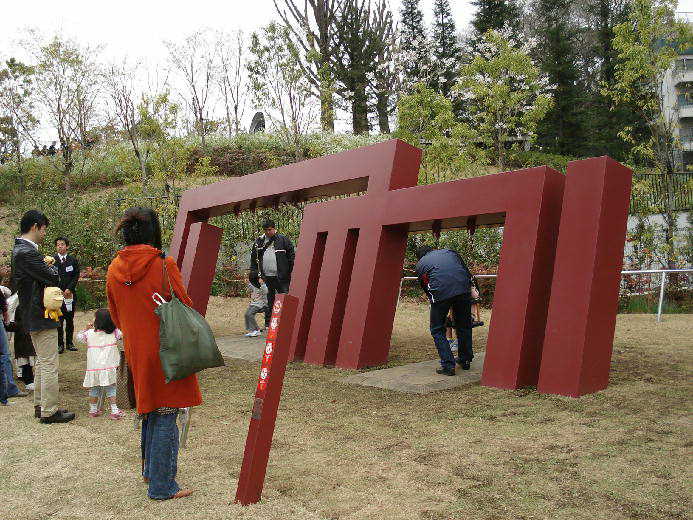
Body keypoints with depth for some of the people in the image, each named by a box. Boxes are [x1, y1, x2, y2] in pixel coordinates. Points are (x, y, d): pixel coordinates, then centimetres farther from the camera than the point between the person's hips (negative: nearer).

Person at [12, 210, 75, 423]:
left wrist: (47, 267, -2)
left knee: (42, 362, 19)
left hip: (33, 316, 11)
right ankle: (49, 411, 5)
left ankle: (40, 405, 28)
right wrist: (52, 266, -1)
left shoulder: (20, 249, 13)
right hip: (42, 316, -11)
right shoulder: (27, 253, -21)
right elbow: (54, 278, -21)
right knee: (49, 365, -3)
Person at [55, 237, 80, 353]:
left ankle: (69, 343, 13)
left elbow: (76, 276, 5)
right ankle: (60, 344, 5)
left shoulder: (73, 260, 8)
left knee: (70, 319, 6)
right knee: (58, 320, -1)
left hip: (70, 293, 2)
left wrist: (69, 289, -7)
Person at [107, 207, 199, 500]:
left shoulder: (115, 268, 1)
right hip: (165, 350, -6)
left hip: (135, 351, 6)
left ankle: (150, 470, 37)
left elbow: (115, 316, 10)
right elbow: (185, 308, -10)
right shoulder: (163, 265, -16)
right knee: (165, 416, 4)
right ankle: (161, 486, 12)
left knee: (150, 411, 23)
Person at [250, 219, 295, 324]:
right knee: (268, 301, 10)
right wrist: (254, 272, 10)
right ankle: (268, 323, 17)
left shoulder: (283, 240, 2)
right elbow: (253, 258, 18)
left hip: (281, 277, -3)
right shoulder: (259, 242, 12)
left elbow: (291, 256, 2)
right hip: (266, 276, 3)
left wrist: (291, 271, -4)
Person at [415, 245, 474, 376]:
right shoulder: (449, 252, 30)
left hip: (440, 292, -3)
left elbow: (425, 288, 24)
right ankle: (465, 360, 33)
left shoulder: (420, 264, 25)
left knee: (437, 330, 12)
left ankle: (448, 365, 5)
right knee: (464, 326, 21)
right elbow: (467, 273, 26)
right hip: (463, 289, 3)